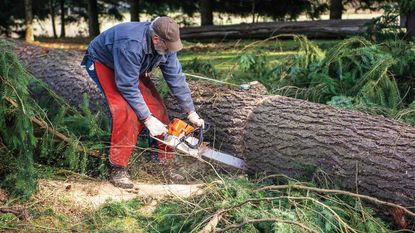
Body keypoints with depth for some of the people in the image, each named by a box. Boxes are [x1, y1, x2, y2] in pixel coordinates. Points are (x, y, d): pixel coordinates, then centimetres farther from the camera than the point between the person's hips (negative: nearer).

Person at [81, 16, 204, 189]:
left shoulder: (165, 44, -19)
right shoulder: (131, 45, -41)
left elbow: (176, 78, -12)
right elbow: (127, 87, -36)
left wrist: (191, 113, -12)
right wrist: (147, 119, -32)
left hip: (131, 69, 7)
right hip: (102, 63, -7)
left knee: (157, 107, -5)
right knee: (125, 111, -27)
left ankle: (166, 163, 5)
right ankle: (117, 170, -18)